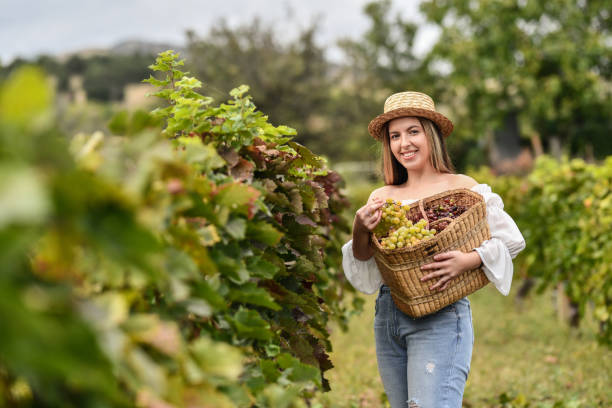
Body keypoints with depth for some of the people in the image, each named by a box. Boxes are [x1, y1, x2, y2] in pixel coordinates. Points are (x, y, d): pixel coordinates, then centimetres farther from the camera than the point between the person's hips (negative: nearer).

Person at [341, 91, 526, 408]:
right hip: (387, 315, 5)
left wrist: (469, 260, -20)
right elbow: (363, 270, 8)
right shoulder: (382, 197, 11)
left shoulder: (461, 187, 0)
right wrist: (360, 233, -12)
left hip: (441, 314, -5)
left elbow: (512, 240, -4)